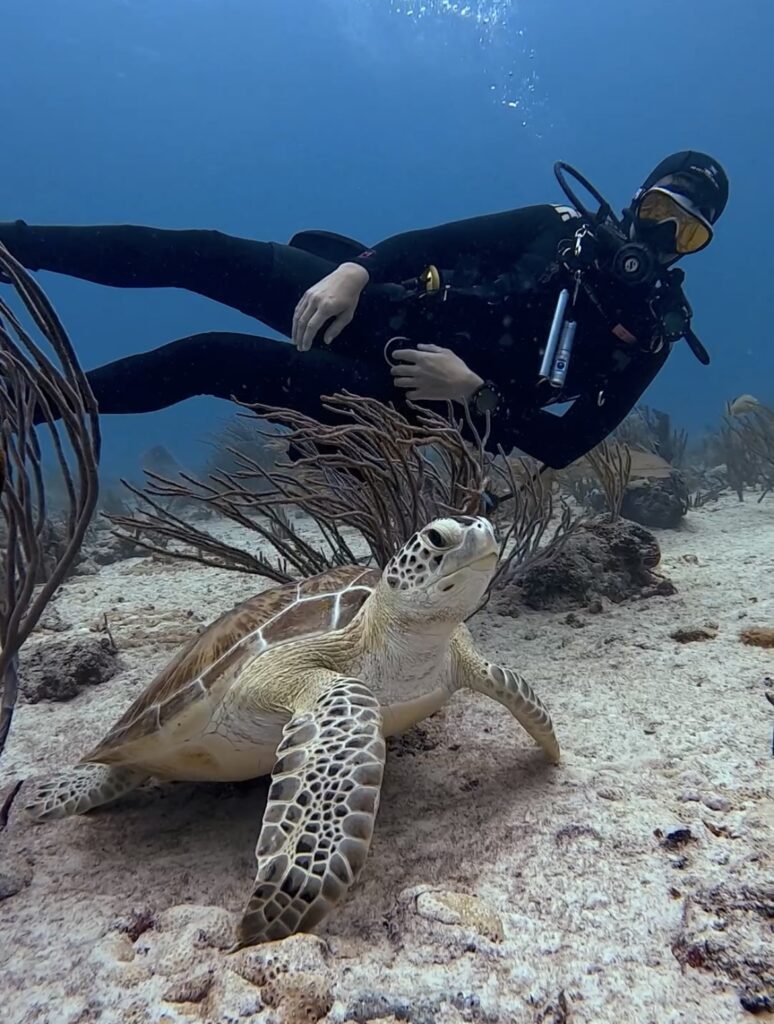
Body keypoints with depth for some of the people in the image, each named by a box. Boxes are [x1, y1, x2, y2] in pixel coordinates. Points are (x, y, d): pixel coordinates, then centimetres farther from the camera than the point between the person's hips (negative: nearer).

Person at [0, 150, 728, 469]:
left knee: (209, 360, -14)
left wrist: (473, 392, -21)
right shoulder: (564, 226, 9)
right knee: (205, 256, -10)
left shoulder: (650, 332, 1)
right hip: (381, 312, 3)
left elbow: (562, 445, -8)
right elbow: (445, 239, 1)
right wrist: (354, 268, -16)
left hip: (403, 400, -3)